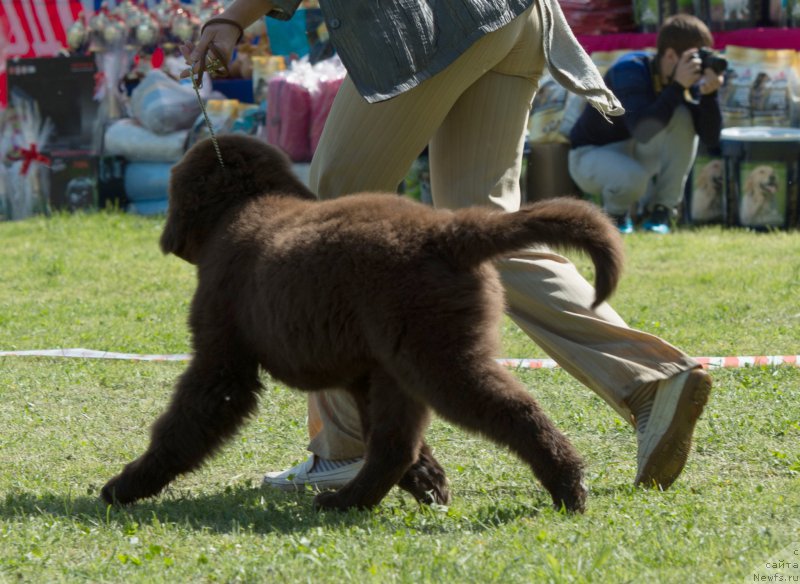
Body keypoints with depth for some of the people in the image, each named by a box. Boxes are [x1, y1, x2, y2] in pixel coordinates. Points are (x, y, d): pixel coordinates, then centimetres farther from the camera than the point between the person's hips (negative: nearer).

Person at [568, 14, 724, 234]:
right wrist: (677, 86, -44)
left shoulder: (686, 79, -10)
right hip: (593, 154, -5)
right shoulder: (629, 70, -28)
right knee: (633, 178, -40)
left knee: (682, 116, -23)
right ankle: (616, 212, 0)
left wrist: (709, 93, -32)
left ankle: (660, 210, -13)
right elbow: (643, 131, -42)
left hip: (641, 154, 5)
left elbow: (710, 138, -16)